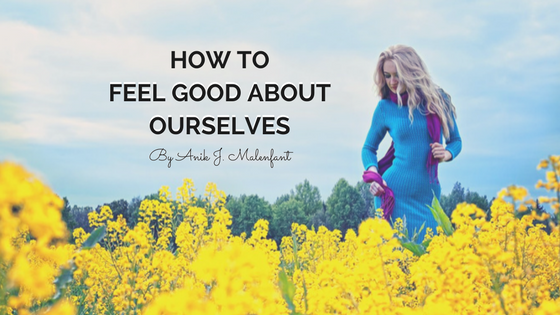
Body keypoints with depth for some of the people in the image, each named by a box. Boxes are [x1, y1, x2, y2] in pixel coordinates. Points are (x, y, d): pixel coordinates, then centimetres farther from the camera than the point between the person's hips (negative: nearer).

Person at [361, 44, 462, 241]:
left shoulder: (438, 100, 2)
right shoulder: (385, 107, 1)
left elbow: (455, 141, 14)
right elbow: (369, 148, 12)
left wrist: (447, 154, -8)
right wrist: (373, 175, -6)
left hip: (428, 196, 1)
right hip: (393, 194, -1)